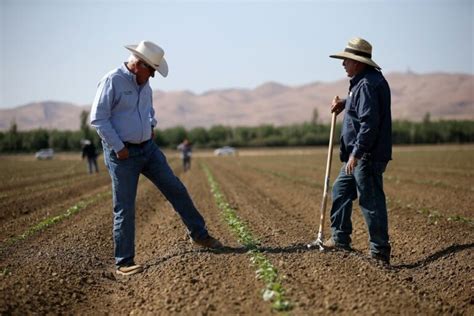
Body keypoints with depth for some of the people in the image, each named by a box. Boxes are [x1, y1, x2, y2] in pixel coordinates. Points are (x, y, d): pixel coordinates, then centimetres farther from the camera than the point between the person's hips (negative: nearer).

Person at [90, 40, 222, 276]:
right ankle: (123, 262, 8)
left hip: (148, 148, 7)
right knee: (125, 209, -3)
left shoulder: (143, 82, 8)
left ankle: (199, 234, 21)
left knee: (176, 189, 7)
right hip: (122, 154, -7)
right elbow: (98, 119, -19)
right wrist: (119, 148, -19)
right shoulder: (112, 81, -16)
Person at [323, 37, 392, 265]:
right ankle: (340, 239, 28)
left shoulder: (367, 84, -18)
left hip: (368, 156, -11)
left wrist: (356, 153, -24)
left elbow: (369, 123, -25)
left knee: (370, 201, -6)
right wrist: (344, 104, 17)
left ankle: (380, 251, 1)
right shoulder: (364, 81, 15)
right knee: (340, 190, 19)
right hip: (358, 154, 11)